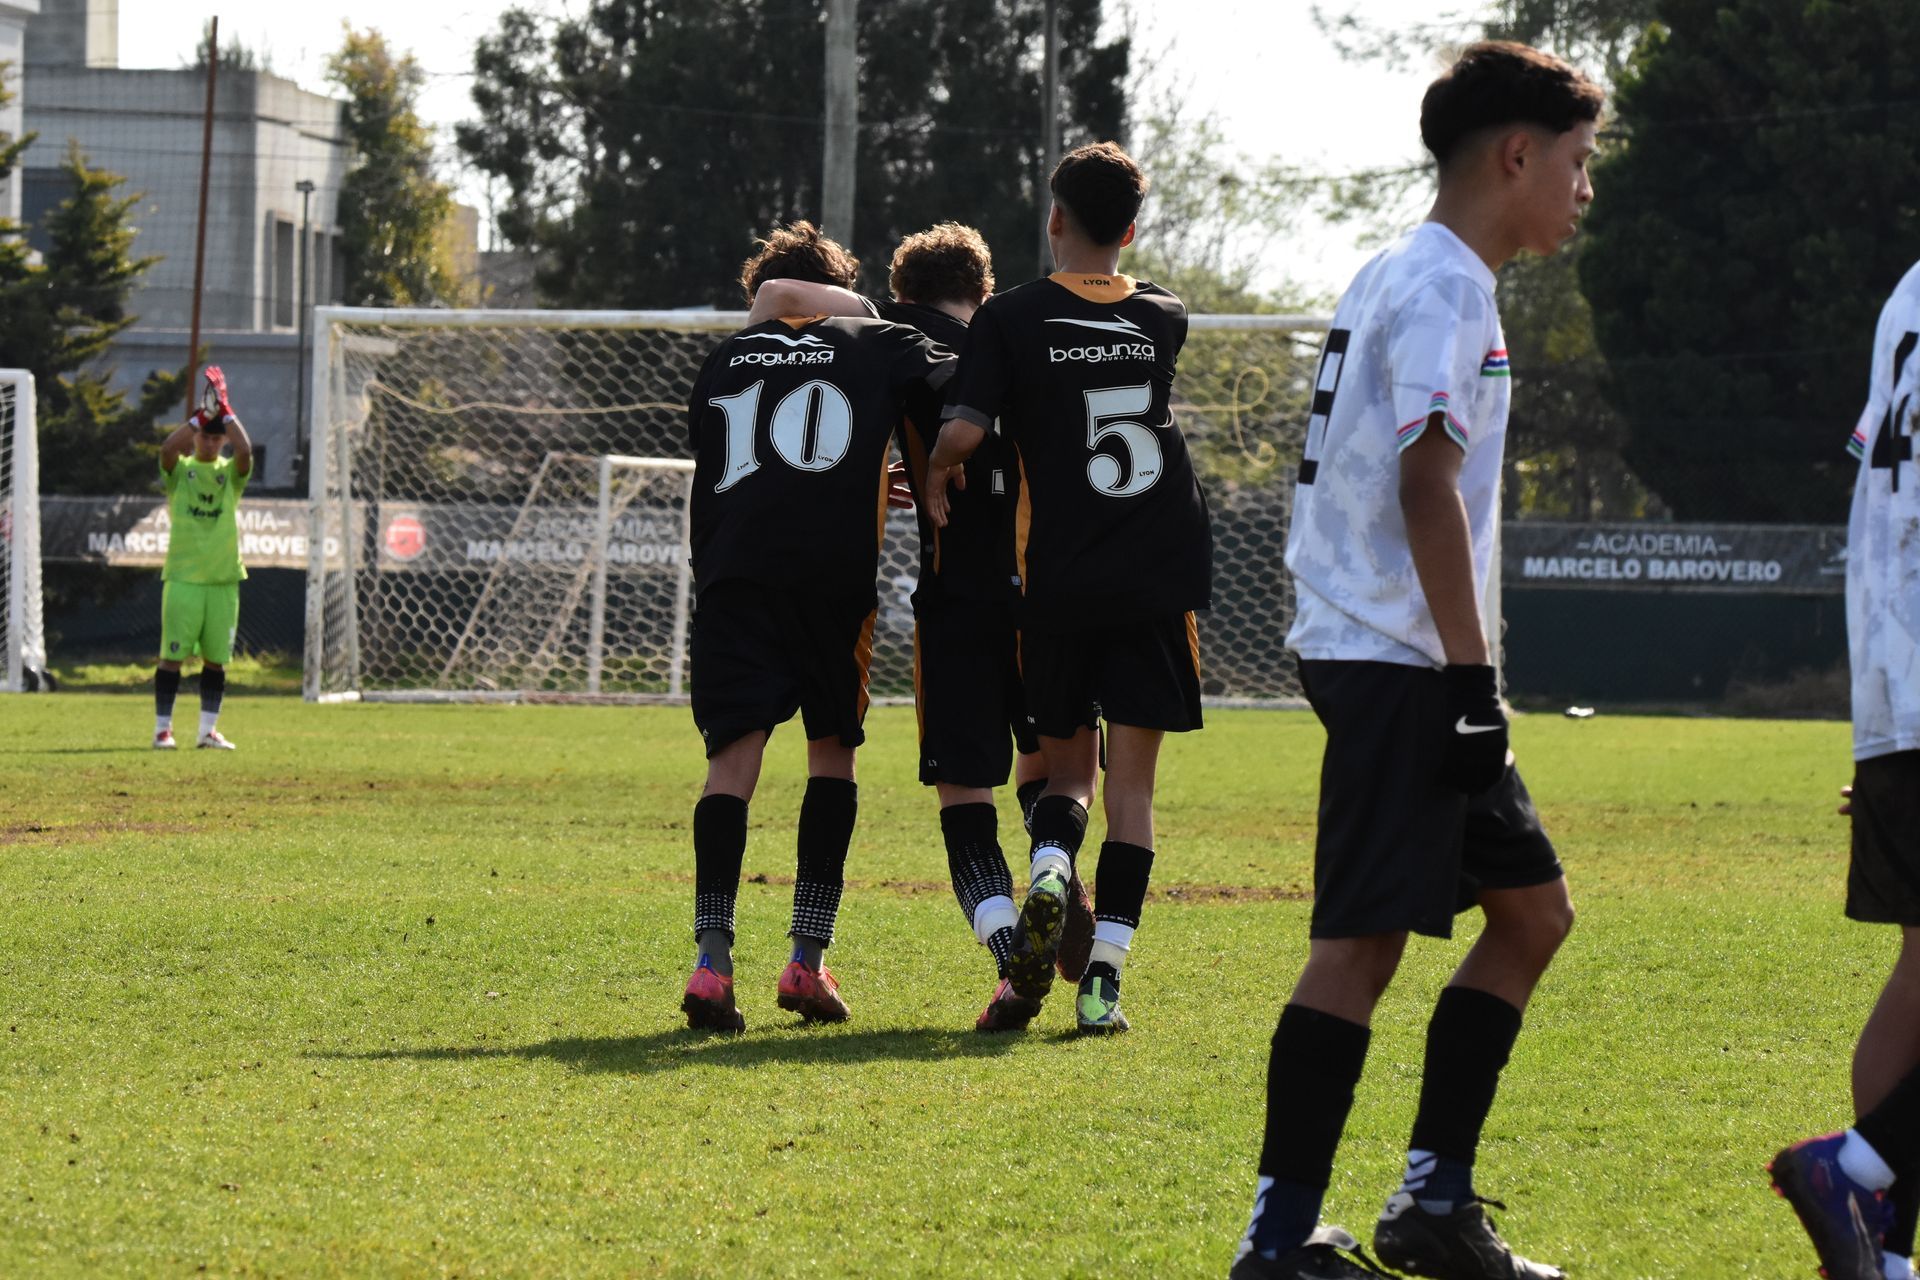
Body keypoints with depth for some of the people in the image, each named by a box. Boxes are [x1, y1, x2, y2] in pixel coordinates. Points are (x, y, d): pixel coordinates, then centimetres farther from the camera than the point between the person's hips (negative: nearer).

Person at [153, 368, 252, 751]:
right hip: (182, 576, -2)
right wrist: (203, 414, -18)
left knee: (216, 658, 5)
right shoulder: (180, 470, 5)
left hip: (223, 578, 2)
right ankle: (162, 728, 2)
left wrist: (224, 410, -12)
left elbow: (245, 450, -13)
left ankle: (209, 729, 13)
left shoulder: (230, 472, 9)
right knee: (172, 654, -4)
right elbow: (168, 447, -18)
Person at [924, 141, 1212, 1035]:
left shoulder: (1013, 318, -4)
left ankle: (1049, 867, -17)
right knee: (1132, 776, 2)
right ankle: (1104, 975, -7)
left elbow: (962, 432, -16)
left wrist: (936, 482, 5)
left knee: (1067, 760, 15)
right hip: (1160, 578, 1)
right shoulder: (1164, 318, 7)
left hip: (1059, 583, -1)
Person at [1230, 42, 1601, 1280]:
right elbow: (1429, 488, -20)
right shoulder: (1444, 287, -12)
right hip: (1399, 658, -11)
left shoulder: (1396, 278, 20)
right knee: (1365, 937, -11)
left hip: (1392, 660, 11)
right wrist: (1471, 679, -22)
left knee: (1532, 908, 12)